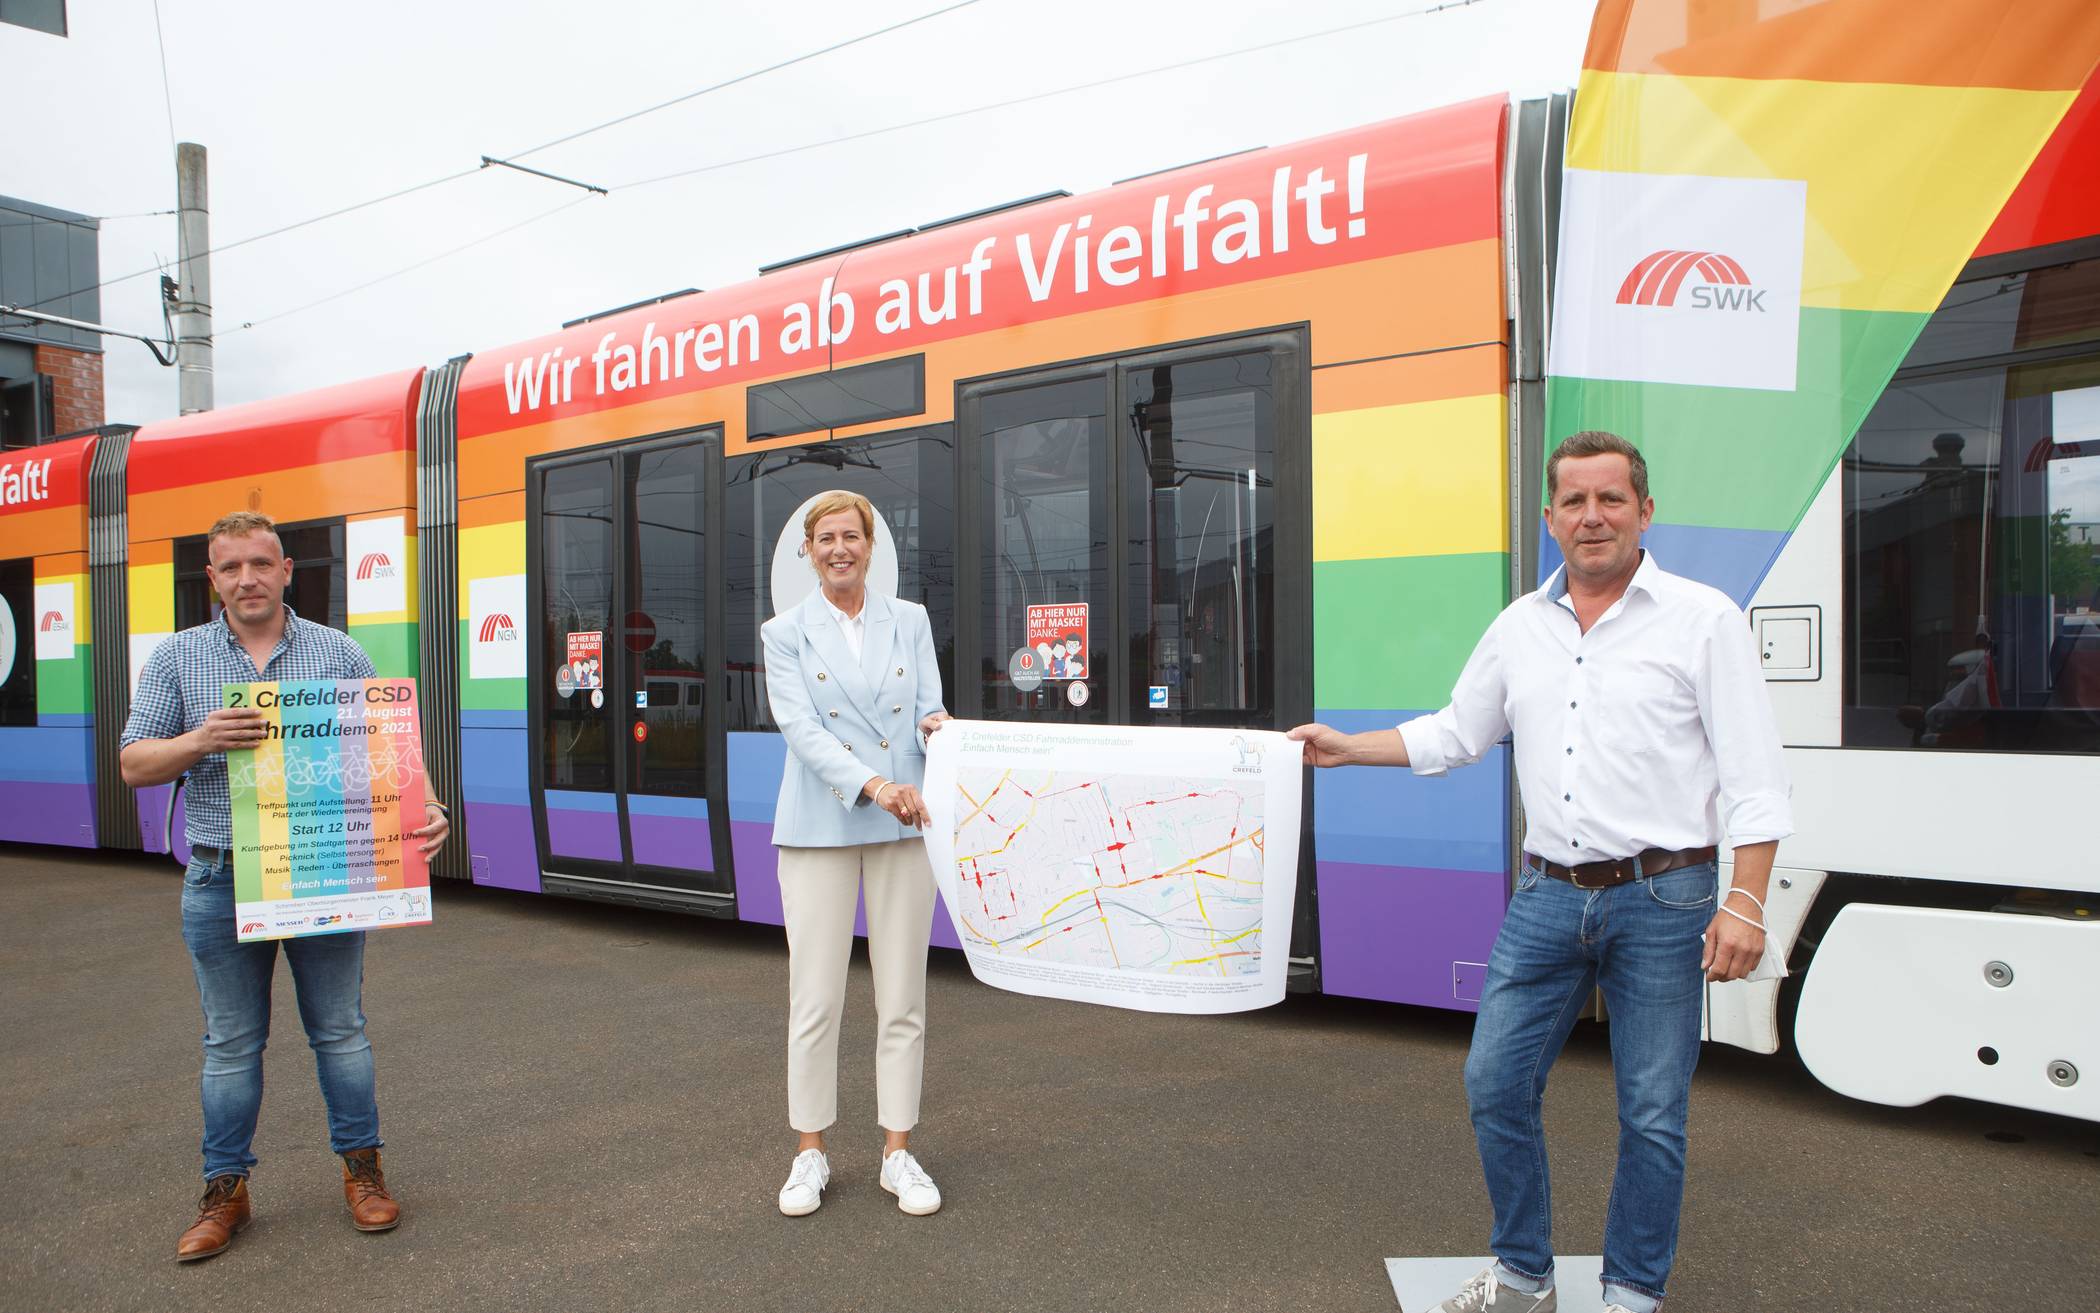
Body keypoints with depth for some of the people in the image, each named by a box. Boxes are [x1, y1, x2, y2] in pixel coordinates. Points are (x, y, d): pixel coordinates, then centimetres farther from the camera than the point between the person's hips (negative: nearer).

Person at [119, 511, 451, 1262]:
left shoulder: (340, 655, 3)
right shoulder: (178, 659, 6)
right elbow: (134, 764, 3)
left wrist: (423, 810, -17)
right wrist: (200, 741, -17)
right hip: (222, 882, 1)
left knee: (339, 1029, 9)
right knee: (231, 1043, 10)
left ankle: (361, 1170, 22)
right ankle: (225, 1192, 23)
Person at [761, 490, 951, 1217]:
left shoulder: (910, 620, 9)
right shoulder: (786, 632, 3)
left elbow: (929, 709, 6)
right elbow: (799, 727, -10)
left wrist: (937, 725, -19)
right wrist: (873, 785, -23)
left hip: (904, 827, 2)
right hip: (819, 828, -1)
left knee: (902, 997, 6)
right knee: (815, 998, 1)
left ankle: (898, 1153, 18)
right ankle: (810, 1152, 18)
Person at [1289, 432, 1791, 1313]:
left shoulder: (1702, 619, -3)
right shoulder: (1519, 628, 11)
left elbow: (1755, 777, -6)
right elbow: (1454, 735, 22)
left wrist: (1745, 903, -14)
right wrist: (1344, 749, 17)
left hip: (1661, 901, -4)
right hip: (1547, 896, 5)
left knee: (1651, 1113, 5)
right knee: (1496, 1084, 7)